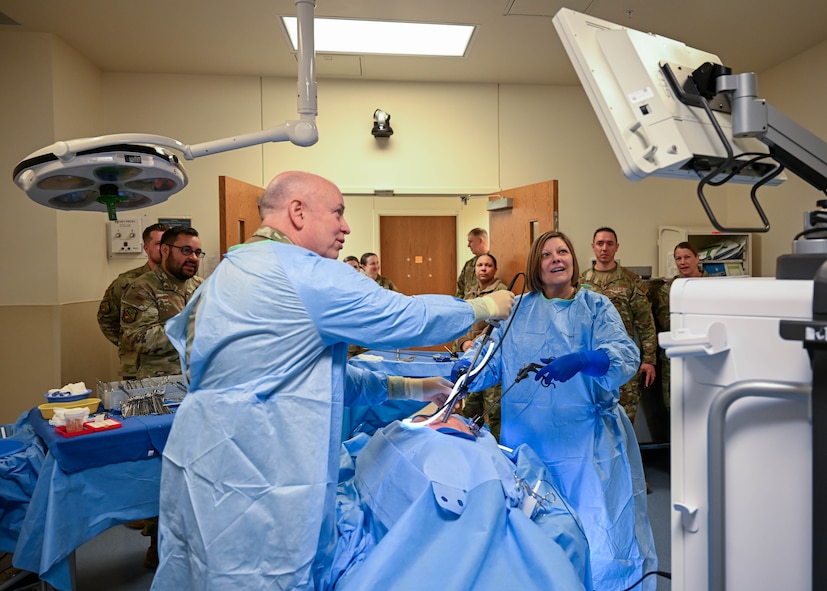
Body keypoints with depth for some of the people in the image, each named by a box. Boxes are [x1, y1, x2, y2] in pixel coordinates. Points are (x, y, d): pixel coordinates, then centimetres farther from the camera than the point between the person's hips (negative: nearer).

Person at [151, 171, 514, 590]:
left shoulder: (235, 270, 14)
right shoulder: (301, 271, -18)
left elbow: (316, 372, 16)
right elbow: (408, 318, -13)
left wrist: (407, 388, 15)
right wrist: (488, 306, 5)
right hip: (248, 488, -10)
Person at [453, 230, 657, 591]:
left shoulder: (596, 308, 2)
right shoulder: (517, 310, 8)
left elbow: (626, 356, -13)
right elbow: (490, 356, 1)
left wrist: (581, 361, -32)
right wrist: (468, 366, -21)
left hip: (586, 444, -2)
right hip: (527, 442, 2)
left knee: (596, 536, -1)